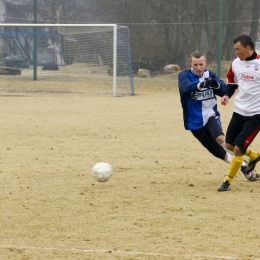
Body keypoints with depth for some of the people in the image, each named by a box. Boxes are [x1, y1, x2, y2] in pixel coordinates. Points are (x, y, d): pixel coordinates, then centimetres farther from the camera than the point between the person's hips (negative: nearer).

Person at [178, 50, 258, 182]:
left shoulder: (210, 75, 1)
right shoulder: (184, 75, -8)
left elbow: (224, 91, -9)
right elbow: (185, 87, -31)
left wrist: (216, 84, -32)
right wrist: (201, 84, -51)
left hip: (211, 116, 0)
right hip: (195, 122, 0)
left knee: (220, 138, -29)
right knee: (218, 152, 4)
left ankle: (243, 163, -13)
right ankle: (243, 166, 24)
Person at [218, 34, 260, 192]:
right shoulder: (236, 63, 1)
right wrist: (228, 95, 0)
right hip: (239, 112, 7)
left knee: (238, 148, -9)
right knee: (229, 145, 13)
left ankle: (228, 181, 6)